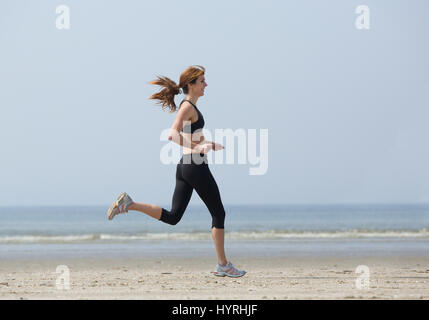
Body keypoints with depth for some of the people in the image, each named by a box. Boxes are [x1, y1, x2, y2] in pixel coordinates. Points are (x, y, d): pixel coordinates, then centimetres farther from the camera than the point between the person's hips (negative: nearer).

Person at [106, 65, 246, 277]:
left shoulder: (189, 107, 17)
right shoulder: (188, 107, -12)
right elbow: (173, 135, -25)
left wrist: (208, 145, 20)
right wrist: (199, 147, -23)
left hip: (184, 166, 9)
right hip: (196, 166, -9)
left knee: (172, 216, 8)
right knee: (218, 214, 2)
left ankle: (128, 204, -2)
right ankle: (223, 265, 5)